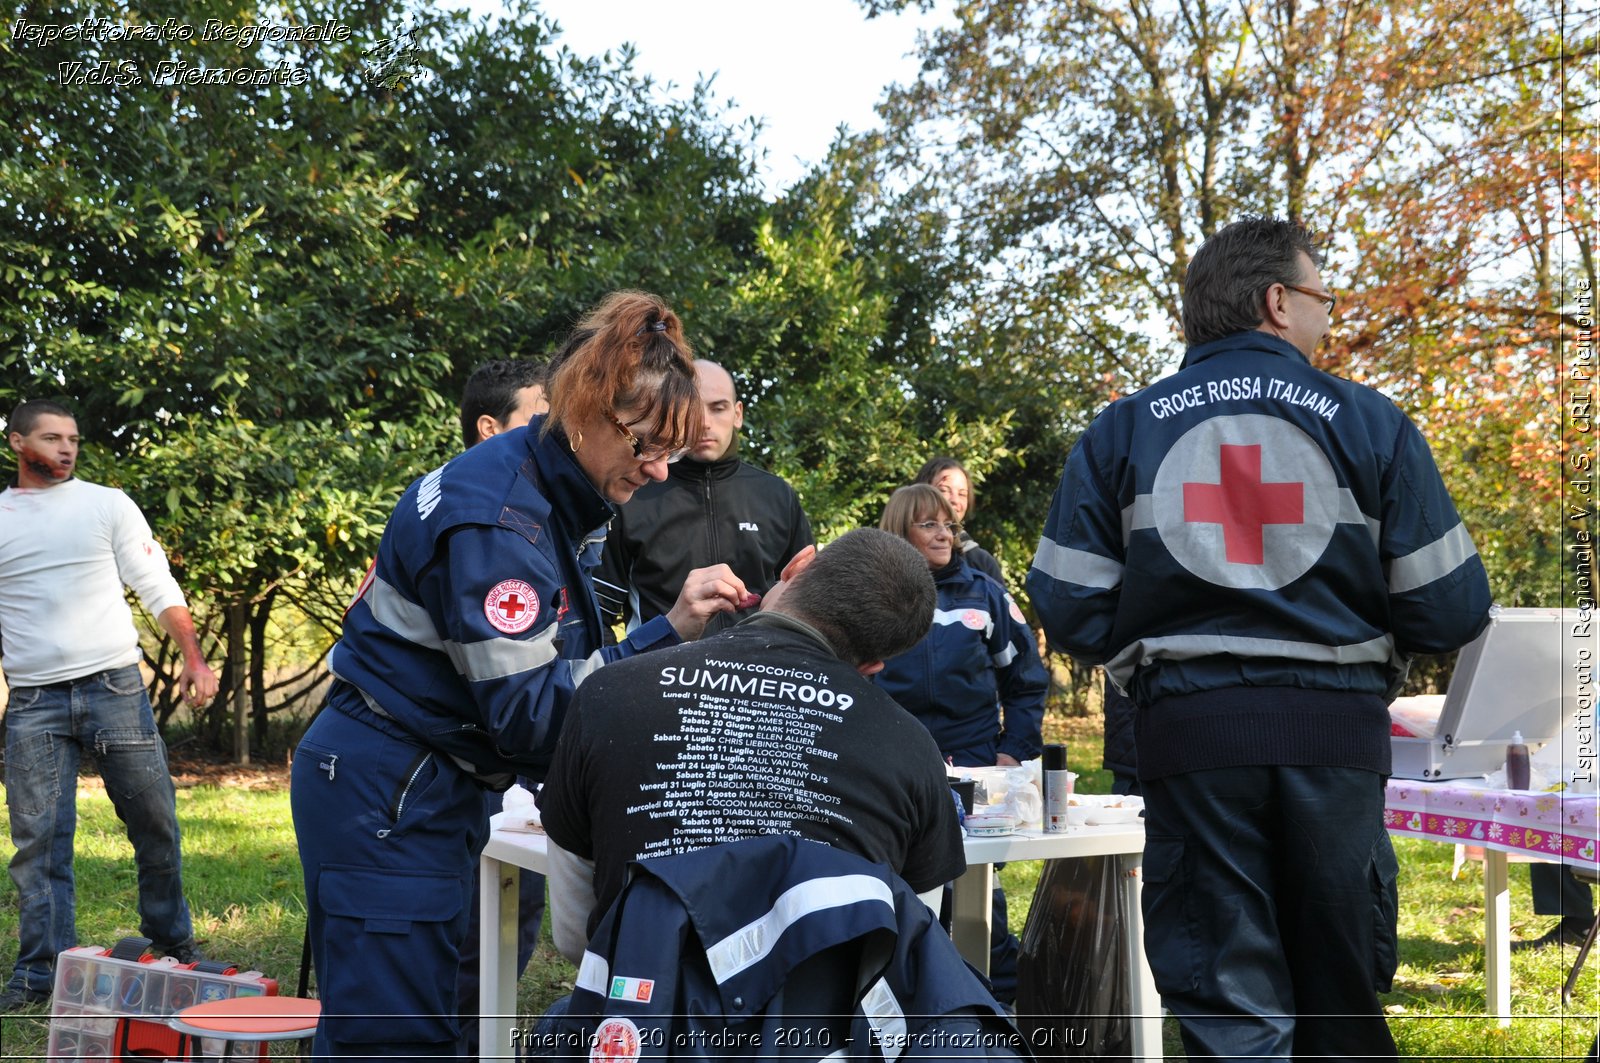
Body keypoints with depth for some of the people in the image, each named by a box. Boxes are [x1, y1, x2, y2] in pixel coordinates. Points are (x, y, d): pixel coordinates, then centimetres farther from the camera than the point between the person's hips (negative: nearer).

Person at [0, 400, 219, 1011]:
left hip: (113, 686, 0)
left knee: (154, 823, 3)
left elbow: (158, 587, 5)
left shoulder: (108, 505, 8)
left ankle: (172, 943, 20)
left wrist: (193, 658, -8)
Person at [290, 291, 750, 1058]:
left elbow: (554, 665, 11)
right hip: (386, 795, -9)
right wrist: (668, 634, -26)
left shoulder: (556, 500, 6)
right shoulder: (498, 519, -22)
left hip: (432, 786, 9)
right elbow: (527, 714, -24)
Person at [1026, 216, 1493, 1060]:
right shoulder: (1367, 421, 2)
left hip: (1191, 731, 0)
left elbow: (1070, 609, -1)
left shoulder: (1120, 431, 6)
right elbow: (1450, 608, -1)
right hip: (1337, 729, 0)